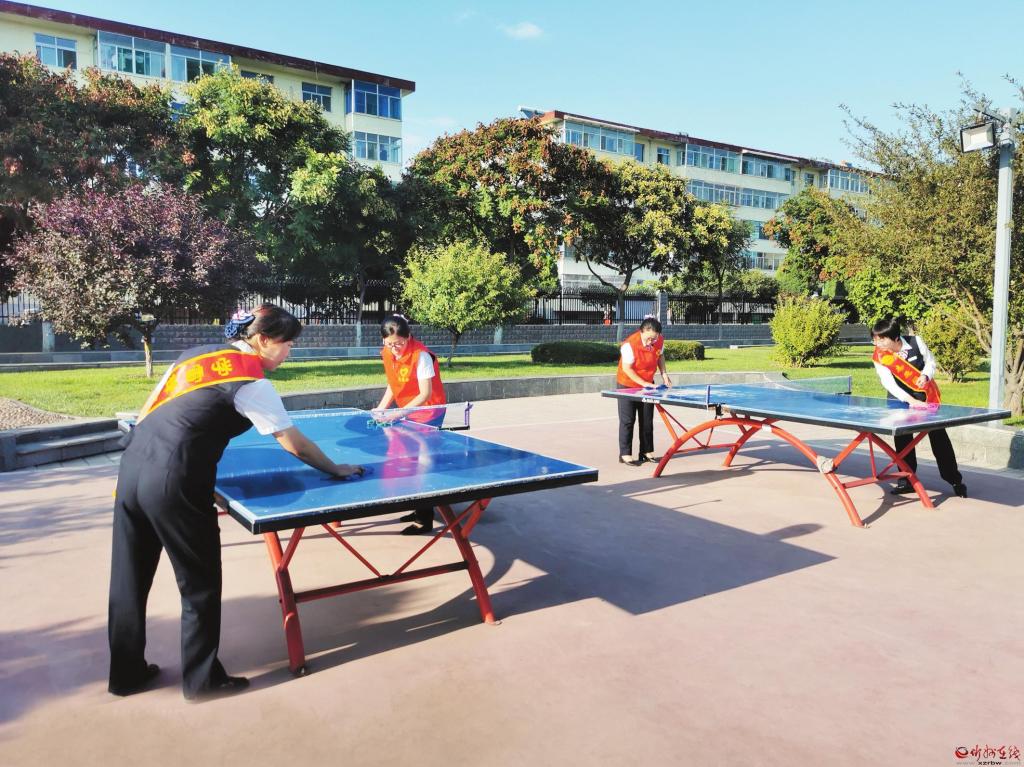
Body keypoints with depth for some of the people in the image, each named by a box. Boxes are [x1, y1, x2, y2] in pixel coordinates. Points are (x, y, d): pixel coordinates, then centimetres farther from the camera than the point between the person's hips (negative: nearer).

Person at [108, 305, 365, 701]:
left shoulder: (197, 353, 13)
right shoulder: (251, 382, -9)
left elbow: (147, 412, 18)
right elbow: (294, 445, -4)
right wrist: (337, 469, 10)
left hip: (132, 465, 8)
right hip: (174, 483, -8)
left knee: (129, 578, 17)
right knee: (200, 583, 9)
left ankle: (127, 673, 32)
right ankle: (202, 678, 21)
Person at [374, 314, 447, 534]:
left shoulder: (421, 355, -25)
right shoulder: (387, 354, -4)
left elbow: (425, 394, -26)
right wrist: (381, 409, -4)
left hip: (428, 414, -7)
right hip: (408, 413, 7)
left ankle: (425, 520, 2)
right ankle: (420, 509, 27)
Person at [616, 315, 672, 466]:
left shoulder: (660, 341, -13)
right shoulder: (630, 344, -29)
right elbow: (626, 368, -24)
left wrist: (664, 373, -4)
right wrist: (643, 383, -28)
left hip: (648, 384, 5)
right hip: (628, 385, -5)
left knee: (647, 420, 10)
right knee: (627, 420, -3)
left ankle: (647, 452, 19)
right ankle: (625, 455, 3)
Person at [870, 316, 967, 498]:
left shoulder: (916, 342, -20)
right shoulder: (879, 357, -20)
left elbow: (930, 362, -5)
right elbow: (889, 384, -26)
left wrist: (925, 376, -26)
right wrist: (911, 400, -36)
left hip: (927, 396, 0)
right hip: (901, 399, 0)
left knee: (939, 438, 3)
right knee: (902, 438, -5)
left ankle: (955, 479, 17)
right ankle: (907, 480, 7)